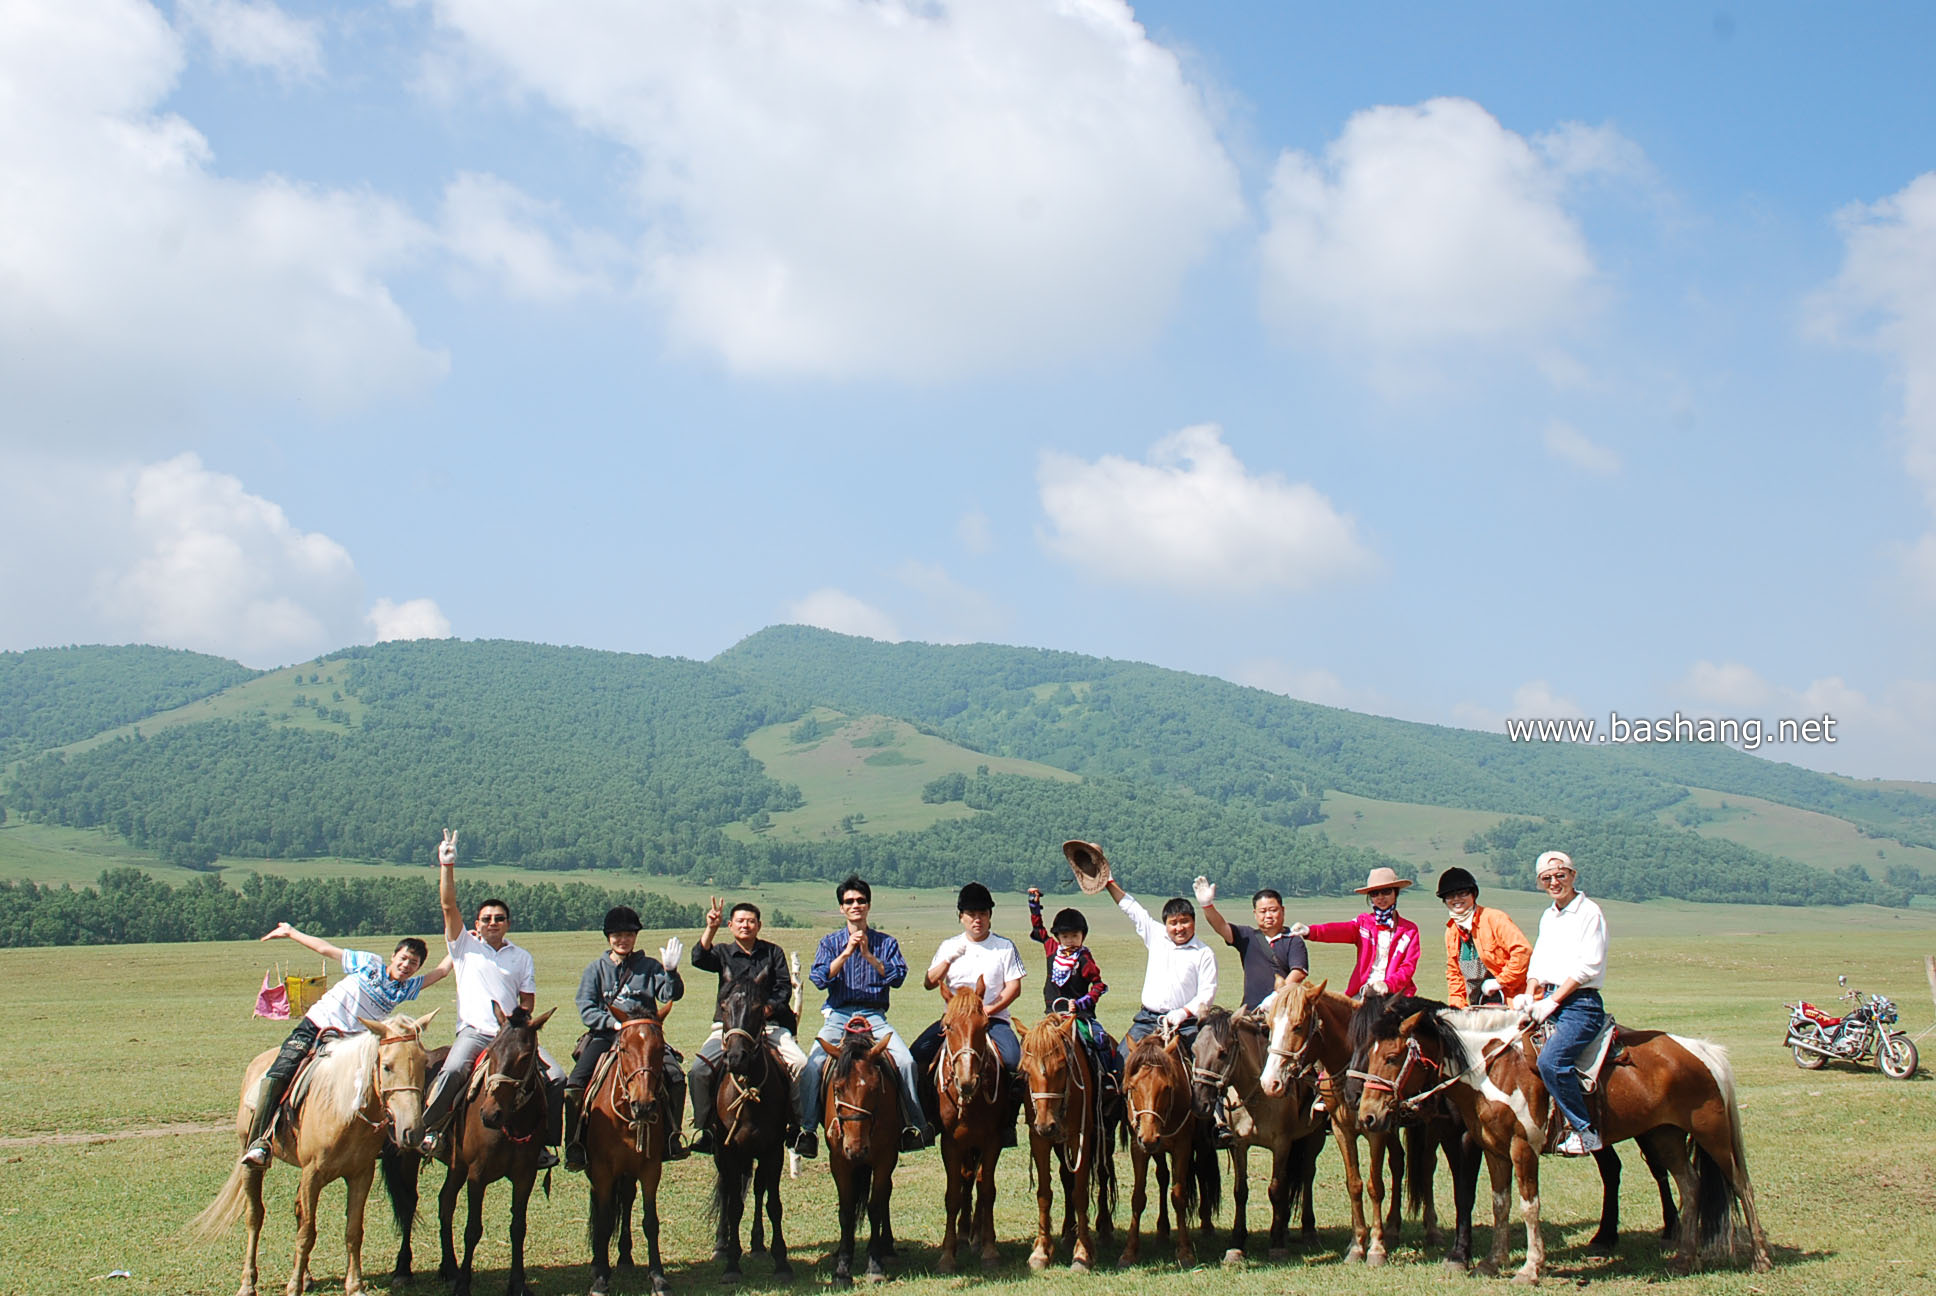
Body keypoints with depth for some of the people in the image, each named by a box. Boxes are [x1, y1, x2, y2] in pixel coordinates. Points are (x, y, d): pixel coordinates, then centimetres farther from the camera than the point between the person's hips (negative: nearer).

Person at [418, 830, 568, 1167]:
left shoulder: (522, 958, 15)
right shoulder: (465, 946, 10)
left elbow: (527, 1003, 11)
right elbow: (448, 906, -2)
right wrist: (447, 866, -12)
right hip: (474, 1031, -3)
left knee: (556, 1077, -13)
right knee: (453, 1070, -32)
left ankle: (545, 1140, 0)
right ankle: (427, 1129, -13)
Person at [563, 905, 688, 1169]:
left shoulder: (649, 967, 11)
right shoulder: (596, 969, 11)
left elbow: (671, 995, -1)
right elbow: (586, 1010, 1)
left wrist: (670, 972, -20)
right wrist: (614, 1022, -15)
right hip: (604, 1036, 0)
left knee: (675, 1077, -23)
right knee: (575, 1083, -21)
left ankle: (671, 1139, -10)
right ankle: (575, 1149, -12)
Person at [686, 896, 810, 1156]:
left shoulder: (773, 952, 13)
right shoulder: (723, 953, 12)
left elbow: (784, 987, 6)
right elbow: (699, 959, -8)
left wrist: (769, 1007, -13)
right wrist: (710, 929, -20)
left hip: (769, 1024, 0)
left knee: (801, 1064, -24)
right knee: (699, 1069, -22)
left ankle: (802, 1128, -12)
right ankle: (704, 1129, -8)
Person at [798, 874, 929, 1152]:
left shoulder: (886, 943, 11)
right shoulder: (830, 942, 11)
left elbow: (898, 977, -4)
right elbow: (819, 979, -4)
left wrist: (869, 956, -13)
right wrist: (846, 953, -13)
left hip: (874, 1016, 0)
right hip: (838, 1015, 0)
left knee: (905, 1060, -23)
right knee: (812, 1065, -23)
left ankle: (914, 1126, -10)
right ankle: (805, 1129, -12)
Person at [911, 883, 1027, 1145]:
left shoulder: (1005, 946, 6)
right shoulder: (949, 946, 12)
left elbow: (1014, 988, -1)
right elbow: (929, 983, 4)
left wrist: (988, 1010, -14)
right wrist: (949, 960, -12)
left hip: (994, 1018, -2)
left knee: (1013, 1060, -30)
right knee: (918, 1053, -21)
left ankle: (1007, 1121, -14)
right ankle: (928, 1115, -6)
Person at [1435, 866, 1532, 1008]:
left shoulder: (1494, 918, -9)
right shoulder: (1451, 931, 12)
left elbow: (1523, 949, -18)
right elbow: (1453, 973, 22)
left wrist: (1500, 982, -13)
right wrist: (1457, 1005, 9)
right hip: (1476, 1005, 6)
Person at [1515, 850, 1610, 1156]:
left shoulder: (1589, 912, -6)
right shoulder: (1548, 917, 18)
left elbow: (1588, 966, -13)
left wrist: (1552, 1002, -15)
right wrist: (1530, 995, -1)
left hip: (1580, 1002, -8)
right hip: (1549, 999, 8)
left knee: (1551, 1060, -28)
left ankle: (1585, 1131, -17)